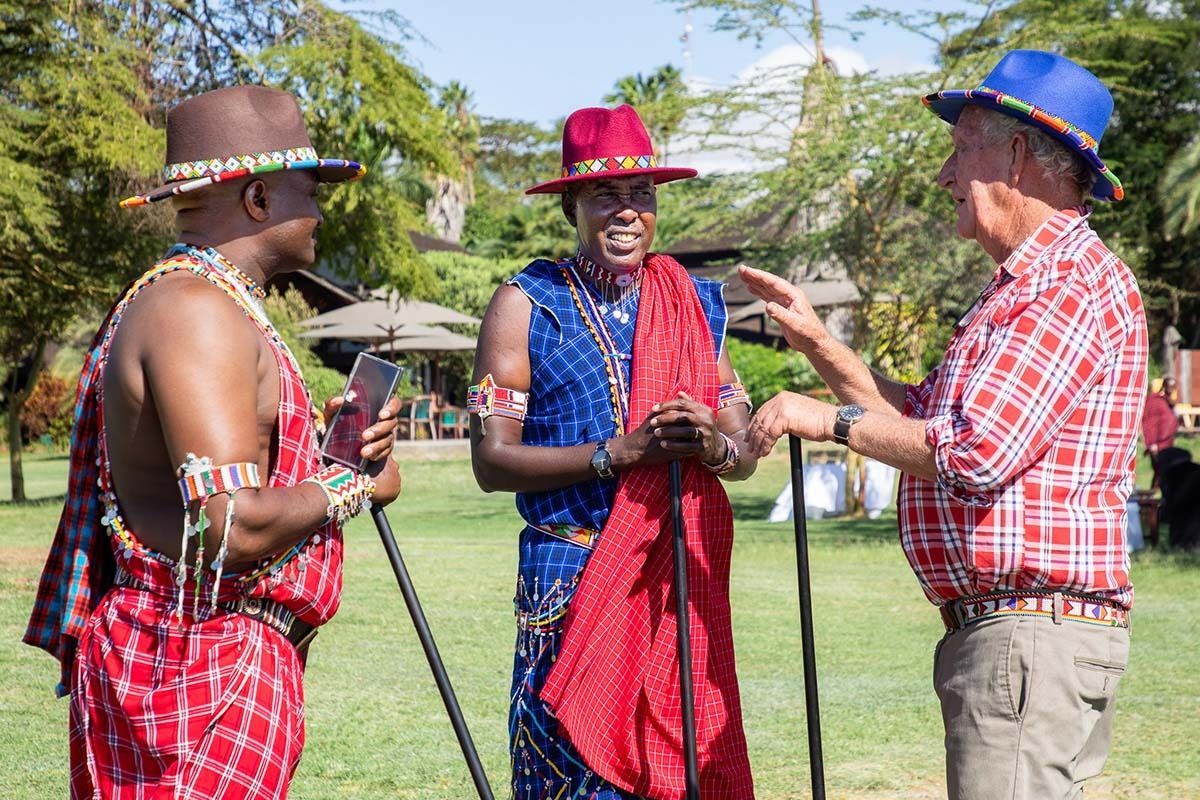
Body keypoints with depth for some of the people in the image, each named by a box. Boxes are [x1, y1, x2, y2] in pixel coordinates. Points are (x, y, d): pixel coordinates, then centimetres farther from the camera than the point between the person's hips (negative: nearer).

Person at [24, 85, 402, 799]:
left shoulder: (182, 299, 18)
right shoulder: (198, 310, -16)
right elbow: (231, 527, -24)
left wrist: (324, 450, 6)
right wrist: (350, 487, -8)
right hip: (204, 669, -10)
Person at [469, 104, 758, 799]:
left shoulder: (694, 305, 12)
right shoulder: (528, 304, -1)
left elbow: (746, 453, 10)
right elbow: (492, 461, -8)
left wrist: (714, 446, -14)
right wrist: (619, 452, -18)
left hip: (679, 581, 3)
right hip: (568, 579, -3)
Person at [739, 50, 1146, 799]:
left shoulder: (1077, 283, -14)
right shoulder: (1025, 286, 21)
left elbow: (976, 452, -23)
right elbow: (925, 416, 25)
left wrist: (833, 420, -11)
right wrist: (815, 340, 20)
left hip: (1033, 634, -11)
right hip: (994, 633, 11)